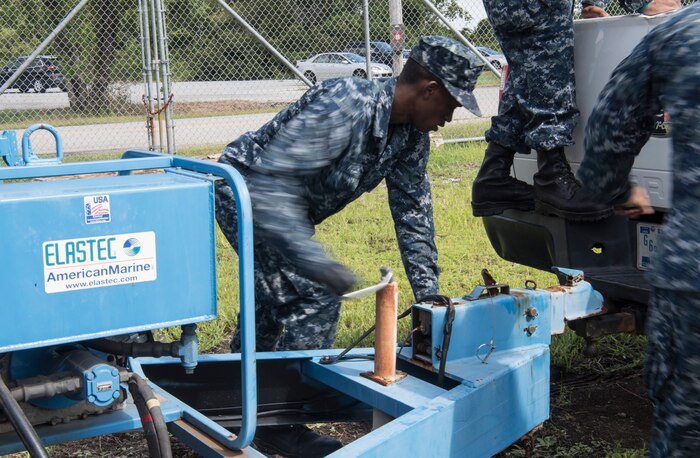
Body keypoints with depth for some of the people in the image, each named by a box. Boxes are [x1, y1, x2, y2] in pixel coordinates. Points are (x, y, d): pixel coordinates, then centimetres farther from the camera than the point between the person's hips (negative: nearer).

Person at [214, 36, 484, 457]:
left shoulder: (412, 136, -7)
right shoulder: (345, 106, -34)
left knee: (278, 300, 21)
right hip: (246, 190, -9)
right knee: (314, 296, -17)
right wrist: (311, 258, -46)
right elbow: (271, 183, -39)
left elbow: (413, 213, -1)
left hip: (283, 204, 9)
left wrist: (429, 294, -2)